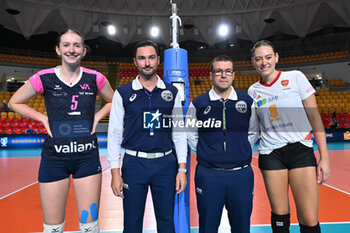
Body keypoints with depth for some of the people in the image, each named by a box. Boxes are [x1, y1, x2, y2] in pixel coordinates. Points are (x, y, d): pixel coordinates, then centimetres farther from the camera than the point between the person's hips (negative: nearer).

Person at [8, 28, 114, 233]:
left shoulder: (95, 79, 1)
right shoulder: (44, 78, -1)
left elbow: (113, 101, 18)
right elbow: (15, 102, 13)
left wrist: (98, 116, 2)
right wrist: (42, 118, 1)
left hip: (87, 157, 1)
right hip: (54, 157, 0)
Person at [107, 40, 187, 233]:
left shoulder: (172, 92, 4)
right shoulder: (123, 93, 0)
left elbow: (179, 132, 5)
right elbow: (114, 133, 0)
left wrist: (182, 168, 1)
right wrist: (115, 172, -4)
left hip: (166, 163, 1)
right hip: (134, 164, -1)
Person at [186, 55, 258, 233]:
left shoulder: (247, 102, 4)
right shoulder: (198, 104, 0)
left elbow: (253, 132, 15)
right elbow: (190, 133, 10)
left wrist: (241, 151, 6)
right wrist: (204, 152, 2)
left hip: (241, 174, 2)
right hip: (208, 175, -1)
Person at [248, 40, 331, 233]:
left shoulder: (295, 77, 0)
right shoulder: (253, 91, 6)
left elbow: (315, 117, -1)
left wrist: (324, 157, -5)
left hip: (301, 150, -1)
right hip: (270, 154, 2)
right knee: (279, 215, 8)